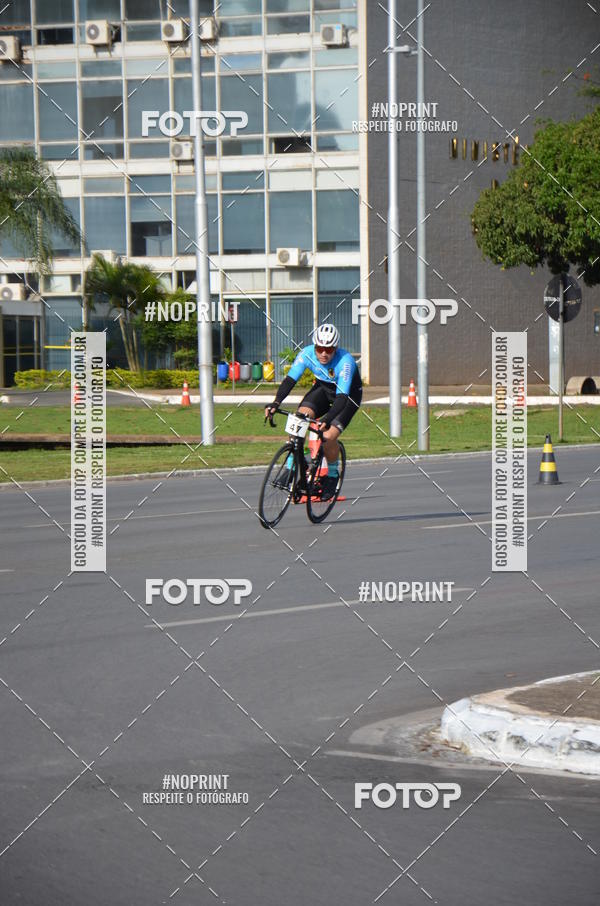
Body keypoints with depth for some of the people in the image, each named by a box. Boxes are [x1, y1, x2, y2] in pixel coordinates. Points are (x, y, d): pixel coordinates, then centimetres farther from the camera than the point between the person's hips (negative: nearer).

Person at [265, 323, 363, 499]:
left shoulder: (345, 361, -35)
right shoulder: (307, 353, -24)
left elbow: (342, 397, -40)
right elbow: (290, 379, -27)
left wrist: (326, 419, -55)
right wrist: (276, 403, -43)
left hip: (348, 394, -4)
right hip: (323, 388, 4)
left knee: (328, 437, -22)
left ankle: (333, 475, 6)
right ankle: (290, 470, -17)